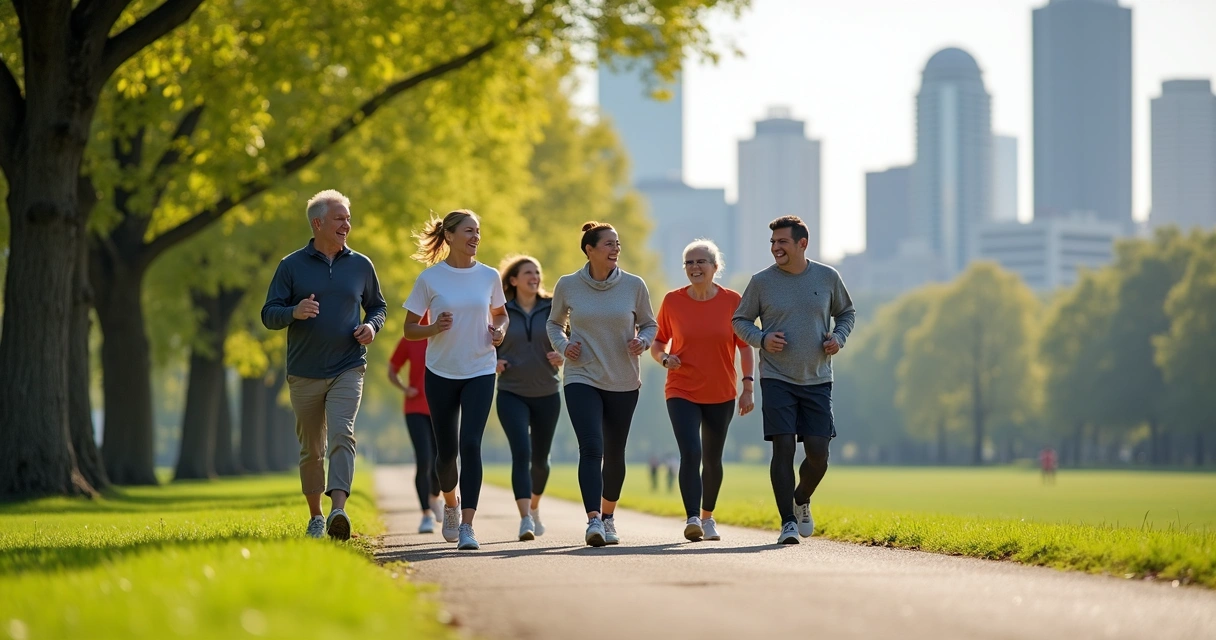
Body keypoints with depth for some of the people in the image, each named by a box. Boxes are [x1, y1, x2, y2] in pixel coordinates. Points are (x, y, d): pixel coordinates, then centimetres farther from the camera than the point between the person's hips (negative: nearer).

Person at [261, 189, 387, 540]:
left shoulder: (361, 265, 7)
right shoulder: (292, 266, 1)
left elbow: (377, 306, 20)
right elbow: (269, 315, 0)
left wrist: (372, 326, -2)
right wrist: (295, 312, -21)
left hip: (348, 370, 0)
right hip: (304, 374, 0)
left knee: (342, 436, -20)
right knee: (311, 449, 9)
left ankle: (338, 511, -31)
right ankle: (315, 517, 23)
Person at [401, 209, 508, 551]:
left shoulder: (489, 276, 2)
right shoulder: (430, 278, -5)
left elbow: (500, 314, 19)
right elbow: (409, 329, 0)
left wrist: (499, 330, -3)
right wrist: (434, 328, -20)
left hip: (480, 372, 0)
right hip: (441, 372, 0)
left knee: (471, 445, -14)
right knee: (447, 450, 7)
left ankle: (466, 525, -17)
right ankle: (451, 503, 37)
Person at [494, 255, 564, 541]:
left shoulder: (551, 308, 2)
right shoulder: (501, 311, -2)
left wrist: (562, 356, -15)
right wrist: (493, 362, -13)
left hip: (547, 394, 2)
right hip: (511, 394, -2)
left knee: (540, 458, 13)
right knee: (521, 453, -18)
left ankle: (534, 507, 39)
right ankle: (525, 518, -24)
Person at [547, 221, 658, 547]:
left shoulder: (633, 285, -2)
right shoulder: (567, 286, -2)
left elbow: (649, 324, 10)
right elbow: (554, 323, 14)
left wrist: (642, 341, -11)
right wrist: (563, 345, -6)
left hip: (624, 383, 2)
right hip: (582, 379, -2)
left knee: (614, 454, 11)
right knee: (591, 448, -18)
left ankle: (608, 516, 31)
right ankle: (593, 520, -27)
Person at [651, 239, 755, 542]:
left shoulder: (732, 301, -3)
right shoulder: (672, 301, -2)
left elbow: (745, 346, 2)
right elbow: (657, 343, 8)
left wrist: (748, 387, -5)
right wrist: (664, 358, -14)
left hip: (721, 395, 1)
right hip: (682, 392, -1)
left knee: (712, 459, 13)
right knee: (690, 453, -19)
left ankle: (707, 517, 33)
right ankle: (692, 519, -23)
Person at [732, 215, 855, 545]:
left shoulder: (828, 277, 2)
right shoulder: (761, 282, -2)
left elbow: (846, 312, 18)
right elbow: (740, 320, 9)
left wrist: (839, 337, -2)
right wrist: (761, 339, -11)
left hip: (817, 381, 2)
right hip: (776, 379, -1)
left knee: (818, 452, -2)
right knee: (783, 447, -11)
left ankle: (802, 500, 29)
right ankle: (788, 522, -4)